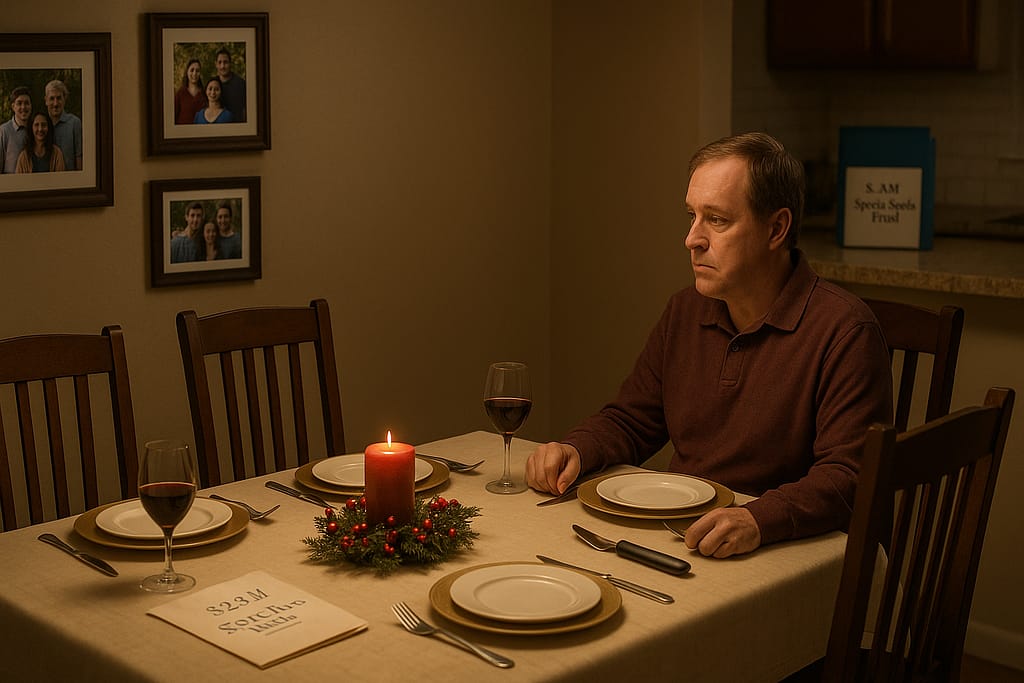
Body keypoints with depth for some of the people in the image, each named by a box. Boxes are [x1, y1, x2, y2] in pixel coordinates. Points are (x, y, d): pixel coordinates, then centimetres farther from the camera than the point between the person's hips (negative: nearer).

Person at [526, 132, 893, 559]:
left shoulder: (844, 330, -12)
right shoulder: (684, 312, 11)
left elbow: (848, 476, -18)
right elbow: (629, 421, 20)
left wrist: (759, 520, -34)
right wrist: (574, 451, -1)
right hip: (675, 538, 7)